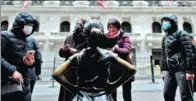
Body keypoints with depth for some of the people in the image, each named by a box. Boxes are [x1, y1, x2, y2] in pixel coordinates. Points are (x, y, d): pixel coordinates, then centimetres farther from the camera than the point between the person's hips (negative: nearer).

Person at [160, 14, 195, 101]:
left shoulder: (181, 34, -4)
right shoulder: (165, 38, 18)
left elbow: (189, 53, -12)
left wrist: (189, 70, -18)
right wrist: (163, 70, 16)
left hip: (181, 69, -7)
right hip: (169, 70, 7)